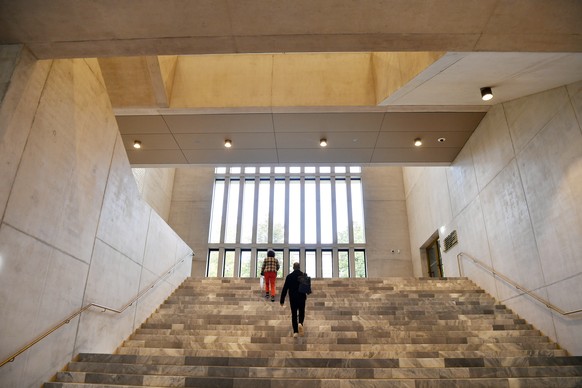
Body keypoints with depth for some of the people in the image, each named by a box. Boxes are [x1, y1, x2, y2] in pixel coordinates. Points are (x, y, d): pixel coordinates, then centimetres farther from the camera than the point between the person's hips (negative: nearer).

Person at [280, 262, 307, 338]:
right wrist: (305, 295, 21)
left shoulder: (289, 276, -4)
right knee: (301, 313, 15)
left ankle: (295, 332, 6)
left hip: (293, 298, 0)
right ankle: (300, 323, -13)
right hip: (302, 298, 0)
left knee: (294, 314, 9)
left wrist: (282, 300, 0)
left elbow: (285, 289, -4)